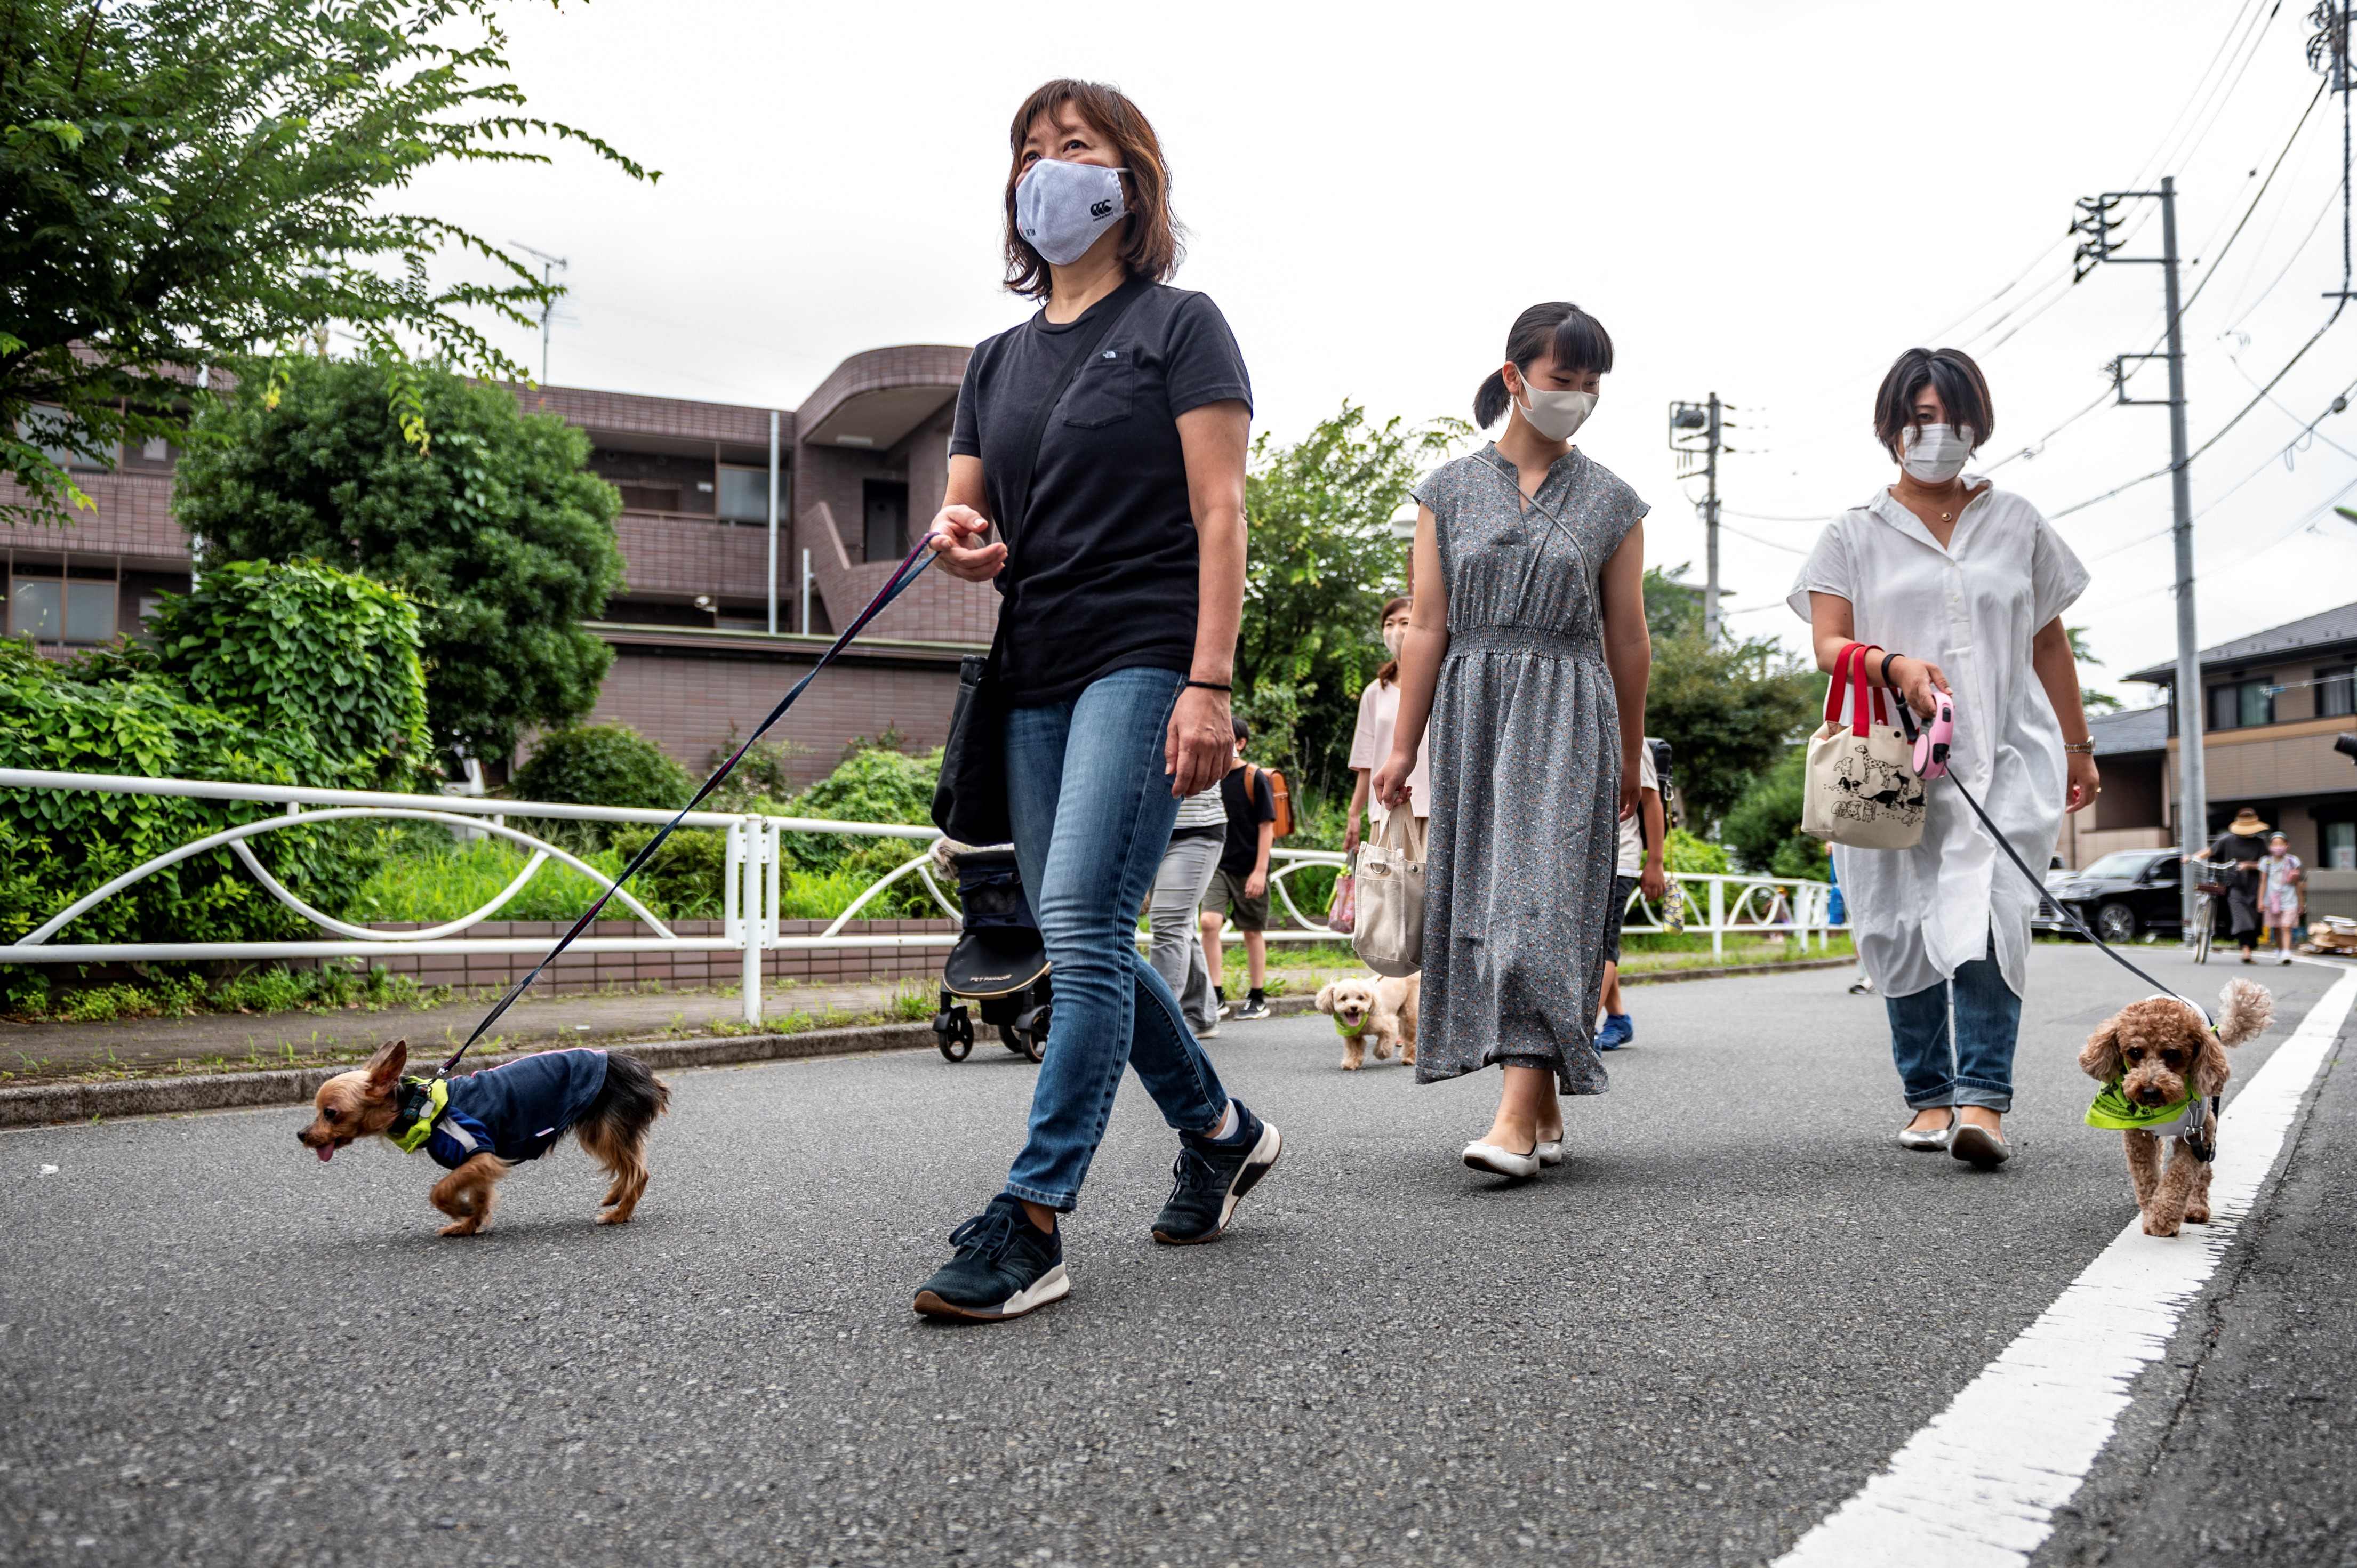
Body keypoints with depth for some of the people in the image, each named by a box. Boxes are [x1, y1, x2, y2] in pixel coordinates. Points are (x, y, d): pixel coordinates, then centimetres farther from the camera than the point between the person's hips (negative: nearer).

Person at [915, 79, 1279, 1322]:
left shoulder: (1176, 325, 2)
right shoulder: (999, 358, 19)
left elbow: (1219, 515, -7)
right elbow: (968, 514, 21)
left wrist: (1208, 684, -17)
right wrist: (959, 537, -5)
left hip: (1145, 660, -7)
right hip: (1036, 679, 7)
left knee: (1082, 928, -16)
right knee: (1082, 946, 9)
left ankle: (1030, 1223, -11)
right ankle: (1222, 1133, 29)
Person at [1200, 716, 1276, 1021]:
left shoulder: (1256, 778, -7)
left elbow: (1267, 827, -9)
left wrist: (1260, 871, -14)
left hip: (1249, 867, -4)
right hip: (1219, 866, 4)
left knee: (1253, 931, 5)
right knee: (1209, 922, -14)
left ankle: (1258, 999, 17)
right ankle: (1217, 996, -8)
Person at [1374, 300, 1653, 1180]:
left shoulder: (1611, 502, 8)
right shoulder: (1450, 491, 8)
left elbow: (1627, 638, 11)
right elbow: (1428, 628, 5)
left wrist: (1629, 756, 13)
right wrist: (1402, 745, 1)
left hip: (1567, 716, -2)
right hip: (1471, 710, 2)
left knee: (1542, 895, -13)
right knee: (1477, 897, 2)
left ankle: (1517, 1116, -19)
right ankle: (1545, 1110, 13)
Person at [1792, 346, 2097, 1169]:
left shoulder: (2017, 522, 15)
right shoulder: (1854, 533, 10)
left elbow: (2049, 642, 20)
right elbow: (1829, 645, 0)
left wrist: (2079, 748, 21)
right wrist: (1893, 665, -21)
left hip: (2006, 754, 0)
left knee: (1987, 912, -17)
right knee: (1905, 925, 1)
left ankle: (1982, 1100, -21)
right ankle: (1928, 1096, 12)